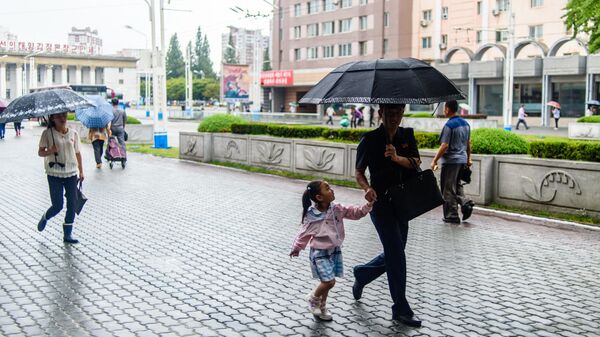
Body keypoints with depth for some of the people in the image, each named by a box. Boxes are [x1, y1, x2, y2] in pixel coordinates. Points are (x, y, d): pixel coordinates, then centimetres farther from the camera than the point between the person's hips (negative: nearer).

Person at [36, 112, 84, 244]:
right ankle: (44, 218, 33)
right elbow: (40, 152, 0)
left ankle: (68, 234, 13)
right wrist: (50, 151, -21)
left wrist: (81, 171, 10)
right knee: (57, 206, -1)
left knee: (72, 205, 2)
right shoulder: (47, 133, -3)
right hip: (54, 175, -3)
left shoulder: (73, 133, 4)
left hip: (71, 173, 3)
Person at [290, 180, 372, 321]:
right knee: (329, 281, -13)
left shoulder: (337, 209, -6)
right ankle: (313, 299, 17)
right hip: (320, 253, -5)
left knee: (327, 282, 13)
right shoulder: (311, 216, -16)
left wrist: (368, 205, -19)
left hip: (335, 251, 5)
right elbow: (304, 233, -3)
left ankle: (321, 307, 34)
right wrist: (296, 249, 7)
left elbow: (355, 213, -4)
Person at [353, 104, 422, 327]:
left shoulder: (407, 135, 6)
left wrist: (397, 158, -23)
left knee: (394, 254, 14)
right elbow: (359, 173, -3)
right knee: (397, 255, -7)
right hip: (381, 202, -6)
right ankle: (401, 310, 4)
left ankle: (361, 274, 40)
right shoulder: (370, 139, -7)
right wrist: (367, 188, -22)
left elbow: (416, 162, -4)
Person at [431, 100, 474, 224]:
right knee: (457, 185, 22)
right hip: (462, 160, 8)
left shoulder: (449, 125, -16)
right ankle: (465, 203, 1)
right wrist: (468, 158, 25)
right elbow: (468, 143, 16)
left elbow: (444, 146, -19)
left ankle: (452, 216, 6)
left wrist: (434, 161, -13)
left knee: (448, 189, 2)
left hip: (451, 160, -8)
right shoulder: (465, 123, 9)